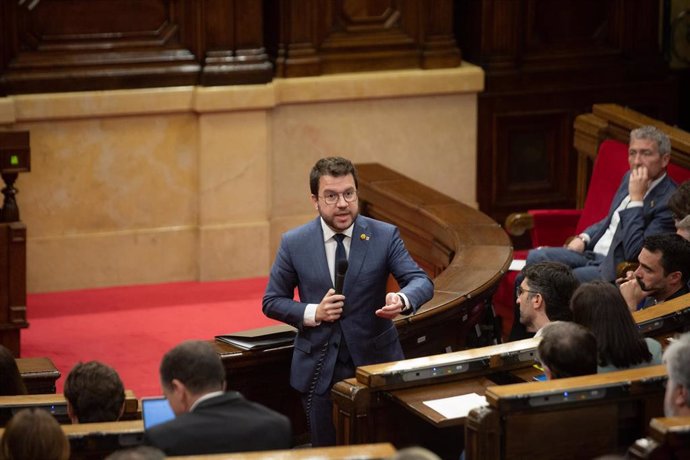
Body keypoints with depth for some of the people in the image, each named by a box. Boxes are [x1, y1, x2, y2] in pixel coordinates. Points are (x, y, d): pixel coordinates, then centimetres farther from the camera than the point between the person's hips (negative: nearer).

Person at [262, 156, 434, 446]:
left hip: (375, 360, 0)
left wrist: (402, 299, -34)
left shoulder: (385, 236, -5)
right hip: (319, 367, 0)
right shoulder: (294, 243, -3)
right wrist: (312, 313, -15)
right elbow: (272, 302, 3)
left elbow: (421, 281, -10)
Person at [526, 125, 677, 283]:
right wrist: (584, 238, 7)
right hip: (593, 252, 9)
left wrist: (636, 198, -24)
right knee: (536, 257, -7)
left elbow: (634, 253, -25)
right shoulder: (630, 178, 9)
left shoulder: (669, 201, -19)